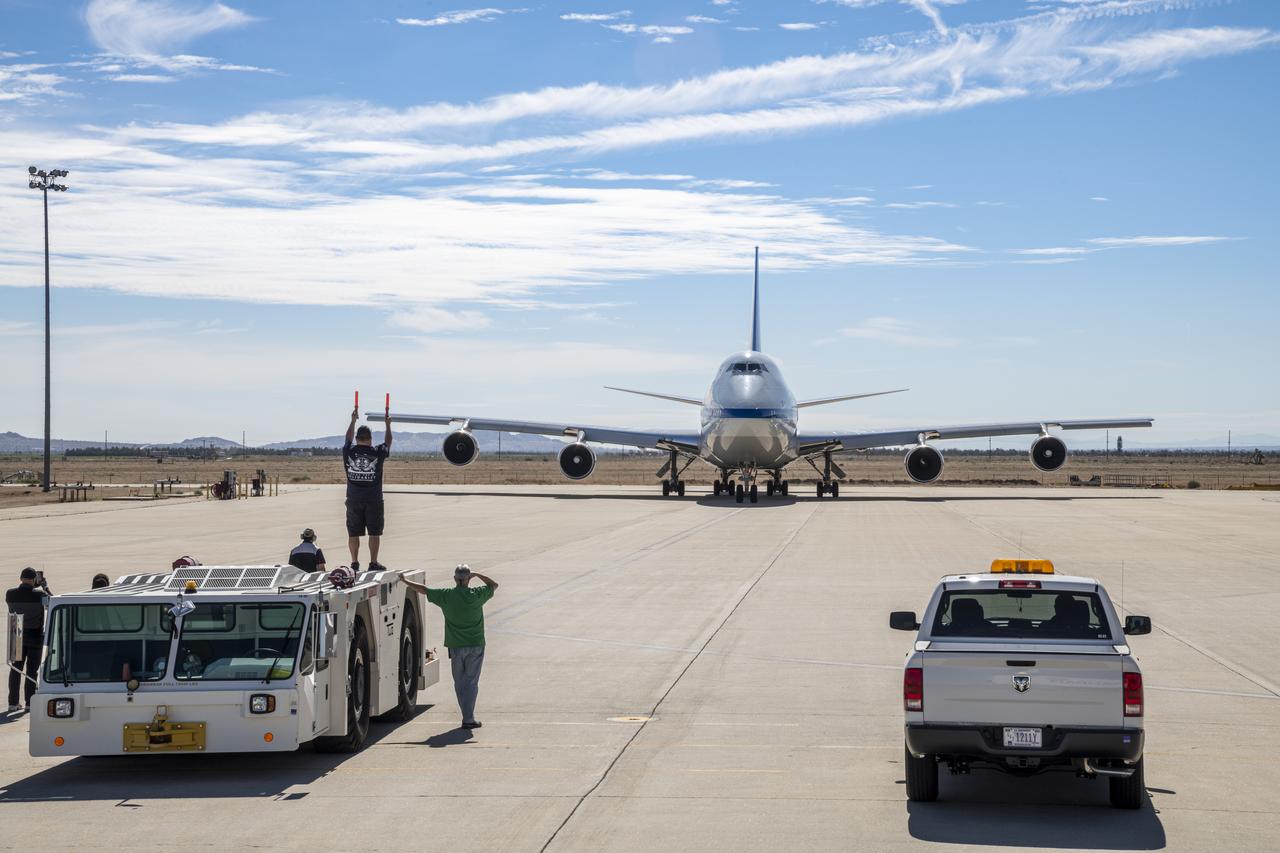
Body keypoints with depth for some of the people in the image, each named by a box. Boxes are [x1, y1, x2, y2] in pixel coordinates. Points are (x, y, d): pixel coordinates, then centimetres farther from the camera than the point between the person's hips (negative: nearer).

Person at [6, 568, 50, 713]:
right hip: (35, 636, -3)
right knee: (32, 670, 5)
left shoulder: (10, 594, -8)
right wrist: (44, 585, 6)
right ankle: (29, 703, 4)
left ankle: (13, 703, 11)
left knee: (15, 669, 12)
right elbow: (50, 601, 0)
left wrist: (23, 584, 10)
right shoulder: (39, 594, -17)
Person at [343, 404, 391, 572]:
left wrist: (353, 421, 31)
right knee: (374, 532, 4)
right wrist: (388, 425, 27)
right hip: (373, 500, -2)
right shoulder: (377, 453, -7)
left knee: (353, 533, 8)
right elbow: (388, 442, 13)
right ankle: (373, 563, 3)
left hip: (353, 500, 2)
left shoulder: (349, 452, -3)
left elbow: (348, 438, 18)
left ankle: (354, 563, 9)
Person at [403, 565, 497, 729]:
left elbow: (424, 590, 6)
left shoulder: (445, 595, -5)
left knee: (459, 683, 12)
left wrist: (405, 581, 21)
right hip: (476, 645, -1)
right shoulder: (476, 595, -8)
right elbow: (494, 585, 8)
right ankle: (468, 718, -4)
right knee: (471, 682, 3)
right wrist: (477, 574, 11)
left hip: (456, 646, 1)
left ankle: (468, 716, 11)